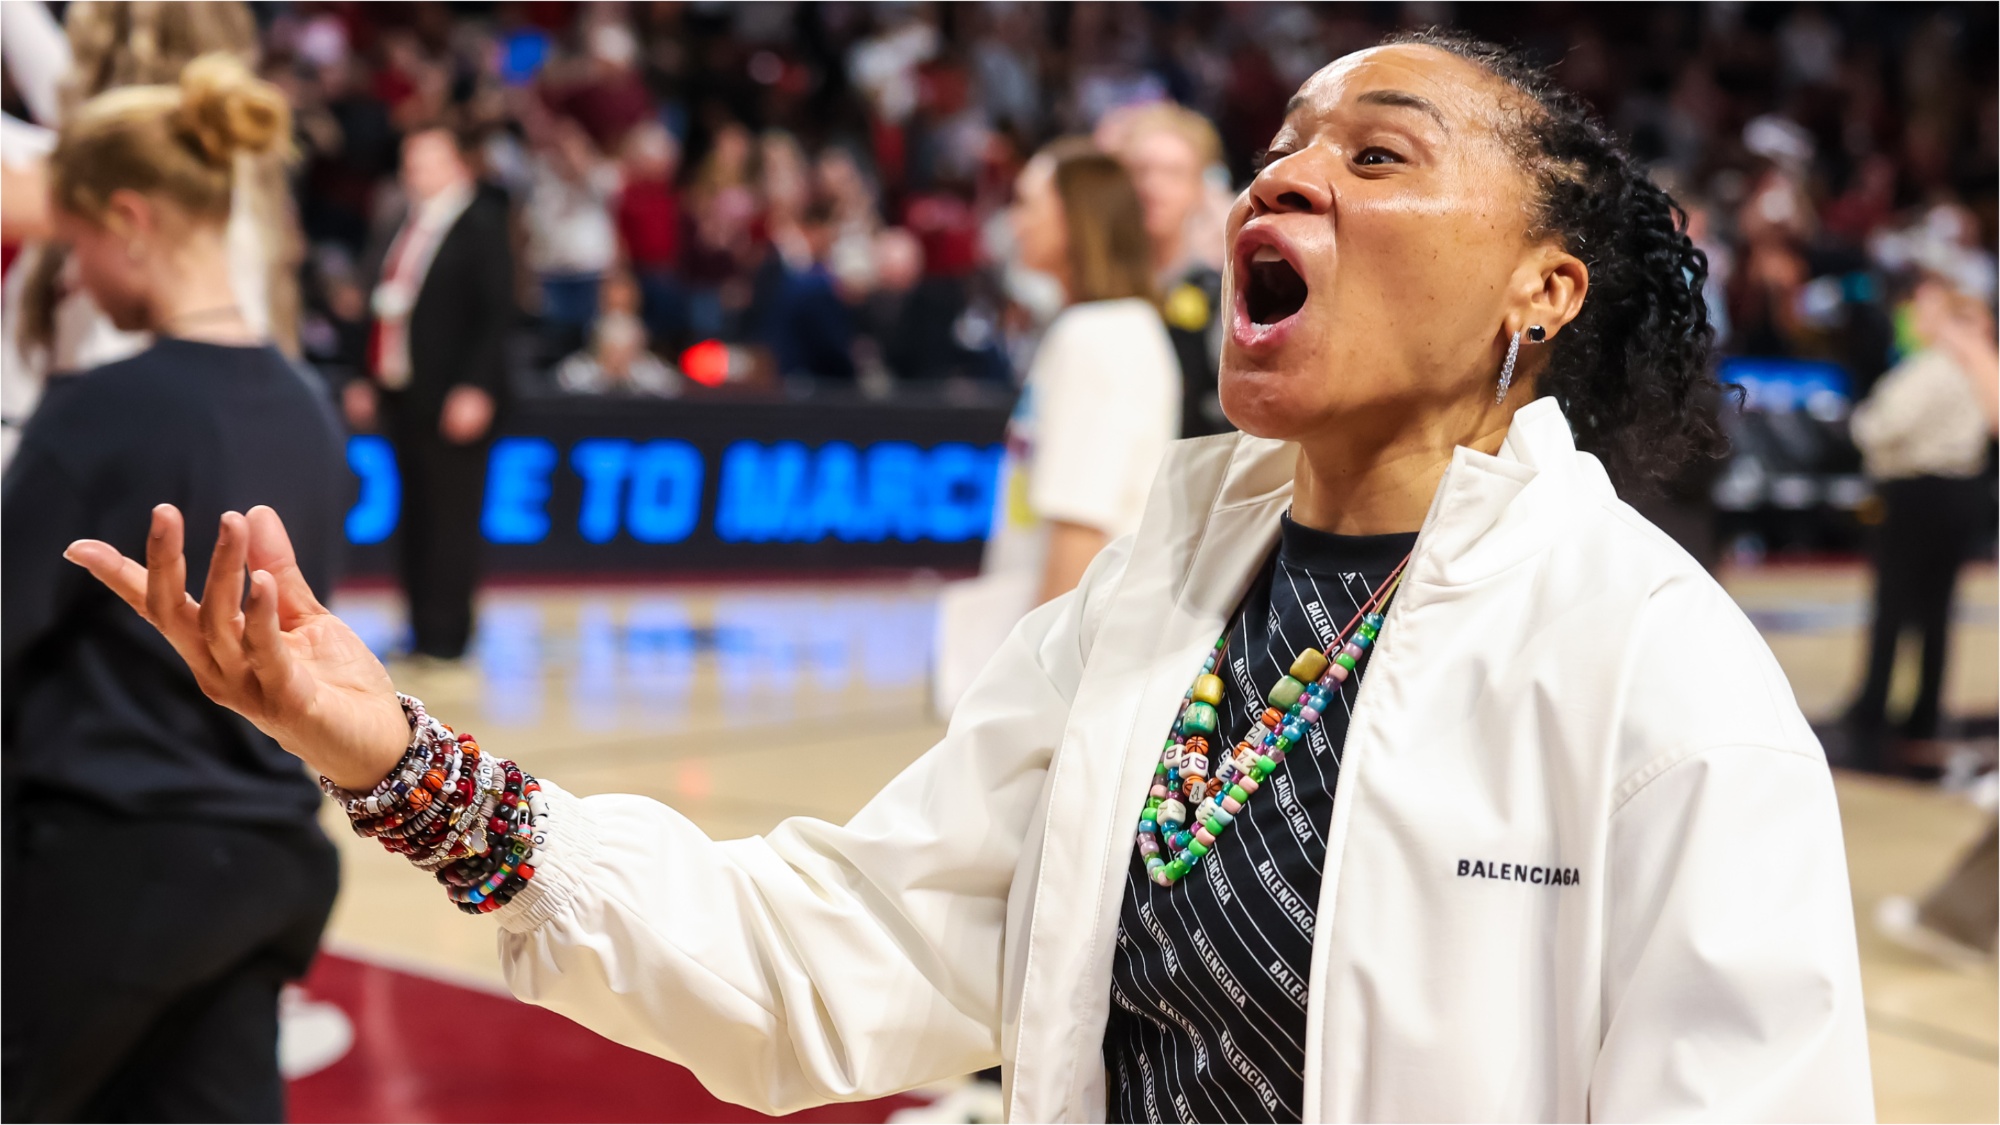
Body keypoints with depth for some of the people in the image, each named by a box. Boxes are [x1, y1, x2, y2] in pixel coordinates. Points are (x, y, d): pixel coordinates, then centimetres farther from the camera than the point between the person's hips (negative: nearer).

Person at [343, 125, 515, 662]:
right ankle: (423, 627, 16)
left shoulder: (480, 224, -6)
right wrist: (372, 381, 17)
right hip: (404, 394, 8)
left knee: (450, 512, -4)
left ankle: (444, 633, 0)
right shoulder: (409, 226, 15)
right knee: (415, 515, 10)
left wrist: (475, 389, -18)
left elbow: (496, 311, -12)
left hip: (454, 397, -8)